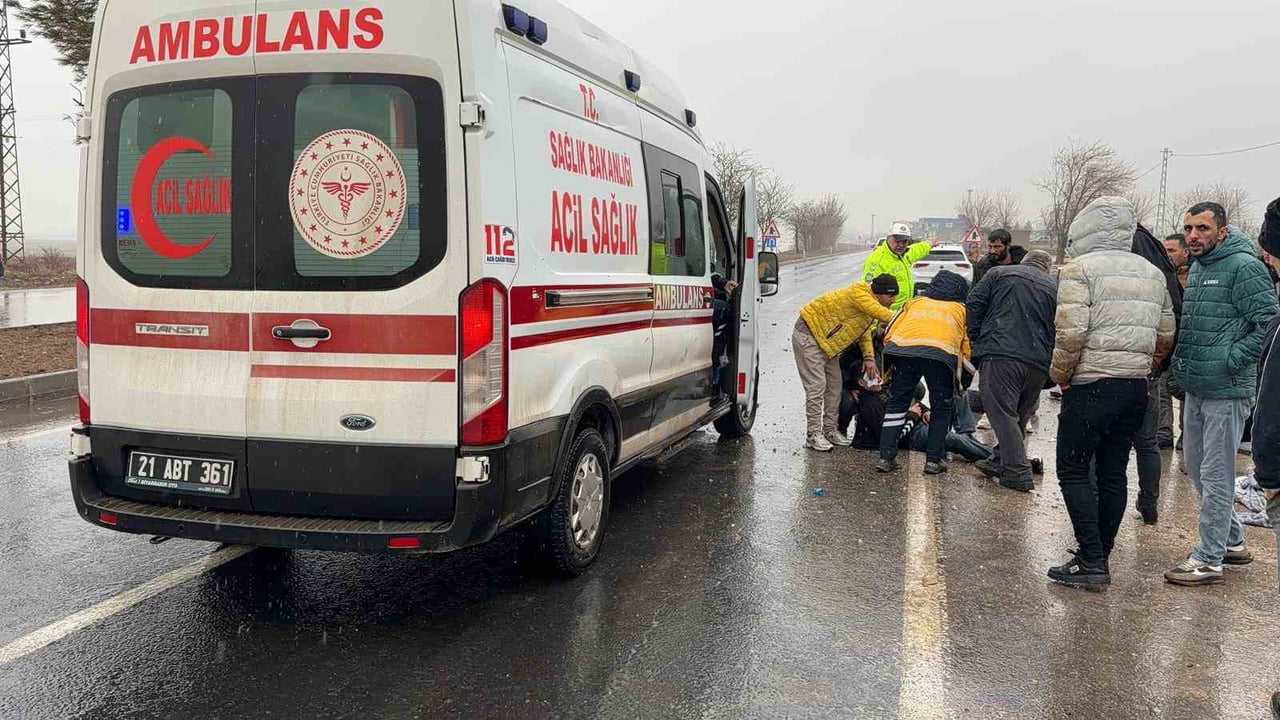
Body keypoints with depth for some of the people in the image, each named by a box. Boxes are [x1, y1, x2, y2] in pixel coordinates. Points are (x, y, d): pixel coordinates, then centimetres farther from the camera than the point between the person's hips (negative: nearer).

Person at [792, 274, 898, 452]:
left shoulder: (870, 304, 9)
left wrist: (869, 357, 1)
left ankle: (829, 430, 19)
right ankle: (813, 435, -8)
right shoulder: (859, 293, -22)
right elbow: (880, 313, -33)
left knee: (834, 385, 10)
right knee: (816, 386, -13)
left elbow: (865, 332, 14)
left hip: (827, 340, 10)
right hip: (808, 335, -10)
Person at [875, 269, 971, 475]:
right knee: (941, 409, 15)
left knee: (897, 404, 13)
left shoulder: (914, 302, 34)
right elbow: (967, 347, 23)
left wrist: (888, 371, 31)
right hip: (941, 353, -1)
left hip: (903, 349, 2)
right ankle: (934, 460, 14)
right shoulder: (961, 310, 31)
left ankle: (886, 457, 8)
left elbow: (889, 333, 25)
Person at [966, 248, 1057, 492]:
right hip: (1039, 363, 4)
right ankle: (1001, 461, 27)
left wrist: (976, 338, 9)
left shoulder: (999, 273, 13)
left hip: (1001, 355, -4)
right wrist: (1052, 368, 20)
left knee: (1003, 413, -4)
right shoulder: (1055, 288, 21)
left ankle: (1018, 473, -9)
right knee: (1020, 415, 18)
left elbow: (974, 304, 3)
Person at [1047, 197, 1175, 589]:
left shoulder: (1080, 268, -9)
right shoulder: (1152, 273, 14)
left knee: (1073, 471, 0)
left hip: (1092, 385, -7)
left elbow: (1071, 332, -18)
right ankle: (1099, 557, 20)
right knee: (1113, 473, 13)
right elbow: (1165, 335, 15)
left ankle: (1091, 561, -3)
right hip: (1137, 388, 7)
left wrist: (1060, 374, -5)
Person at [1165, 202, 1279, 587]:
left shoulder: (1243, 266, -14)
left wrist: (1230, 361, -20)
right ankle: (1233, 541, 32)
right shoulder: (1196, 269, 13)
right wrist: (1181, 359, 12)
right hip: (1196, 389, 9)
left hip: (1226, 392, -9)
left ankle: (1209, 560, 6)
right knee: (1196, 465, 17)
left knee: (1215, 475, -3)